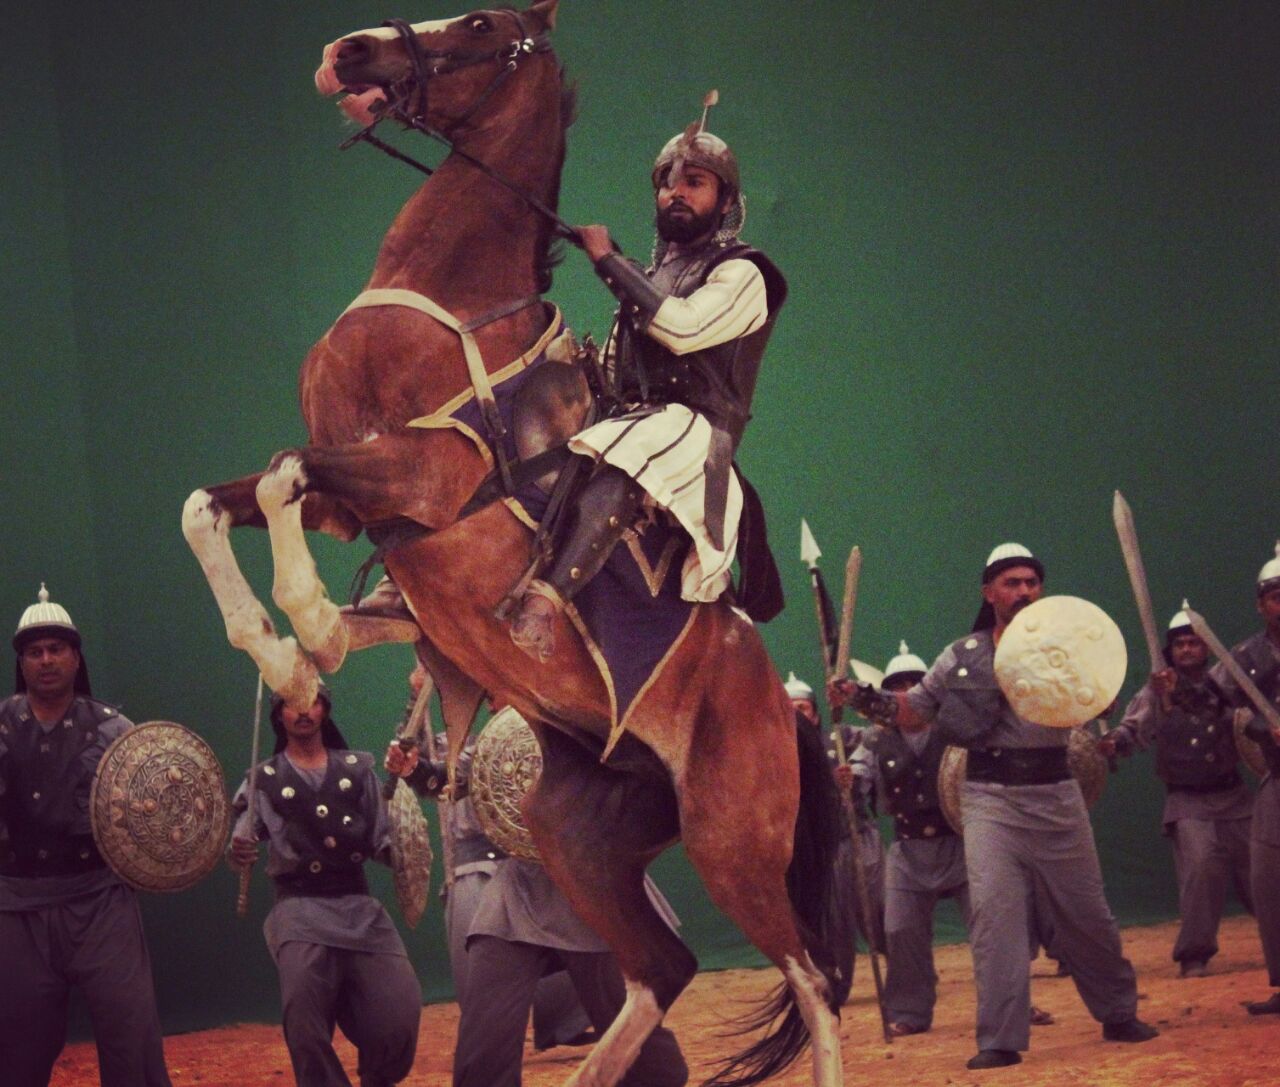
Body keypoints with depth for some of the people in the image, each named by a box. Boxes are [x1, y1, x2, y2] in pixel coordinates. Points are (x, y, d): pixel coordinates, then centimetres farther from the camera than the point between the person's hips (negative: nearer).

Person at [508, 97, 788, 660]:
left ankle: (544, 600, -58)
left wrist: (609, 261, -7)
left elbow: (683, 327, -15)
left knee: (624, 464, -40)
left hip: (695, 428, -10)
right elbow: (611, 373, 31)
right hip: (630, 425, 10)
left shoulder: (740, 274, 5)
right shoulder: (650, 276, 27)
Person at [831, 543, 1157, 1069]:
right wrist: (863, 699, -6)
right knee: (993, 912, -11)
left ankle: (1119, 1014, 28)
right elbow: (913, 713, 11)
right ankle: (1001, 1039, -9)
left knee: (1087, 913, 9)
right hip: (991, 798, -1)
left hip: (1055, 794, 1)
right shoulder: (962, 657, 6)